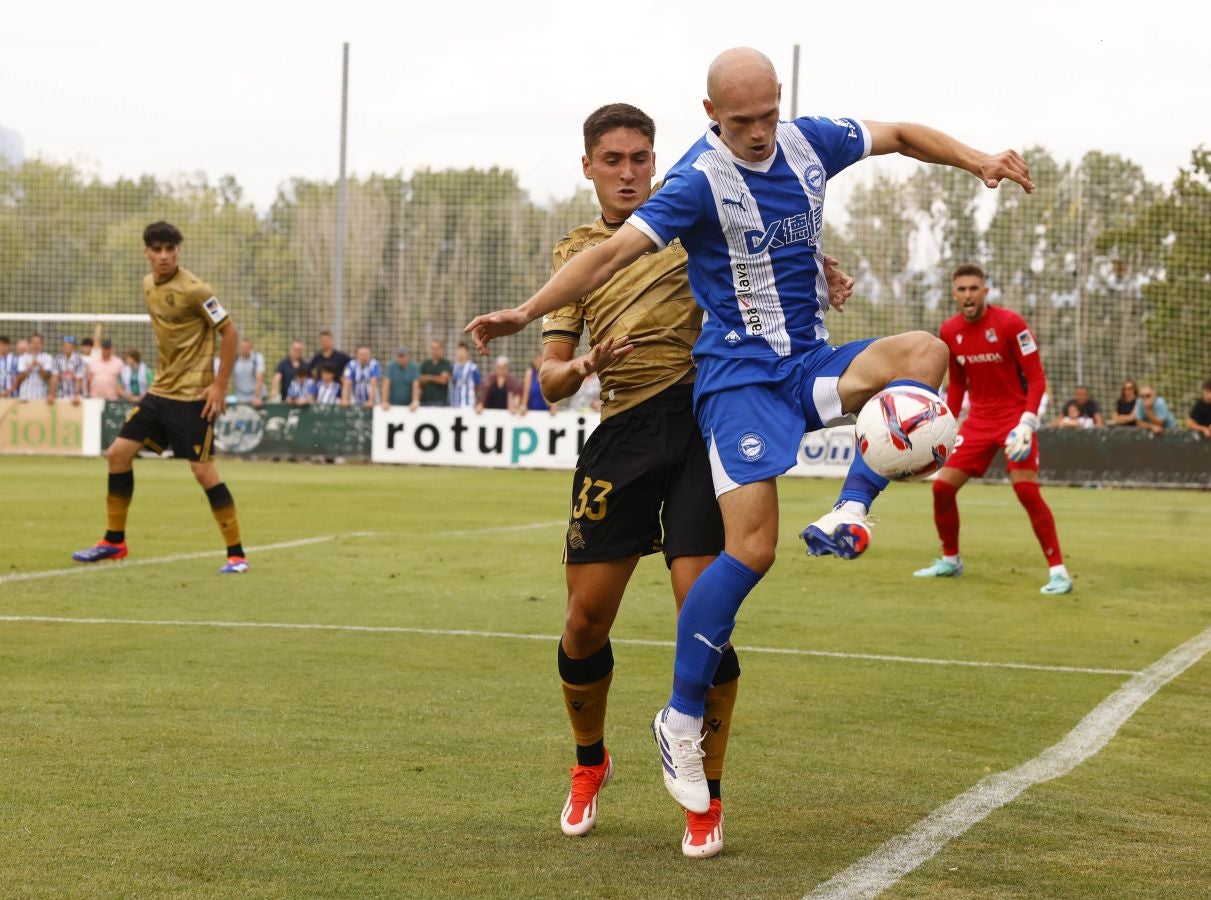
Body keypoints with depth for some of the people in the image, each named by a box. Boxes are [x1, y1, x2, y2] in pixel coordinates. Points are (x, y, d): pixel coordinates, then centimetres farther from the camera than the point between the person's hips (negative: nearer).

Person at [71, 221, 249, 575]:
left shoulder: (193, 289, -16)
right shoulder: (148, 285, 8)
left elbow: (230, 333, -13)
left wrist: (219, 386, -16)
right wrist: (166, 372, 17)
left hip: (193, 395, -8)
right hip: (160, 390, 8)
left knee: (203, 470, -11)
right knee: (119, 453, 6)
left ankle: (236, 554, -2)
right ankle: (114, 541, 19)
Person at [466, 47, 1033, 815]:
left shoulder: (808, 143, 3)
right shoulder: (699, 180, -14)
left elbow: (900, 135, 19)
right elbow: (616, 252, -23)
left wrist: (977, 161, 6)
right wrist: (527, 311, -34)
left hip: (810, 362, 6)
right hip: (740, 375, -6)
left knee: (925, 354, -23)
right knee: (752, 549, -16)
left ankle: (849, 515, -23)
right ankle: (681, 719, -5)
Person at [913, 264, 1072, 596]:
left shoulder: (1010, 324, -14)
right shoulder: (950, 331, 3)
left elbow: (1036, 377, -14)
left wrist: (1027, 422, -25)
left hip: (1015, 417, -5)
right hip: (978, 419, 6)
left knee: (1027, 491, -19)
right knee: (942, 486, 0)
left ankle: (1058, 570, -12)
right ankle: (950, 560, 21)